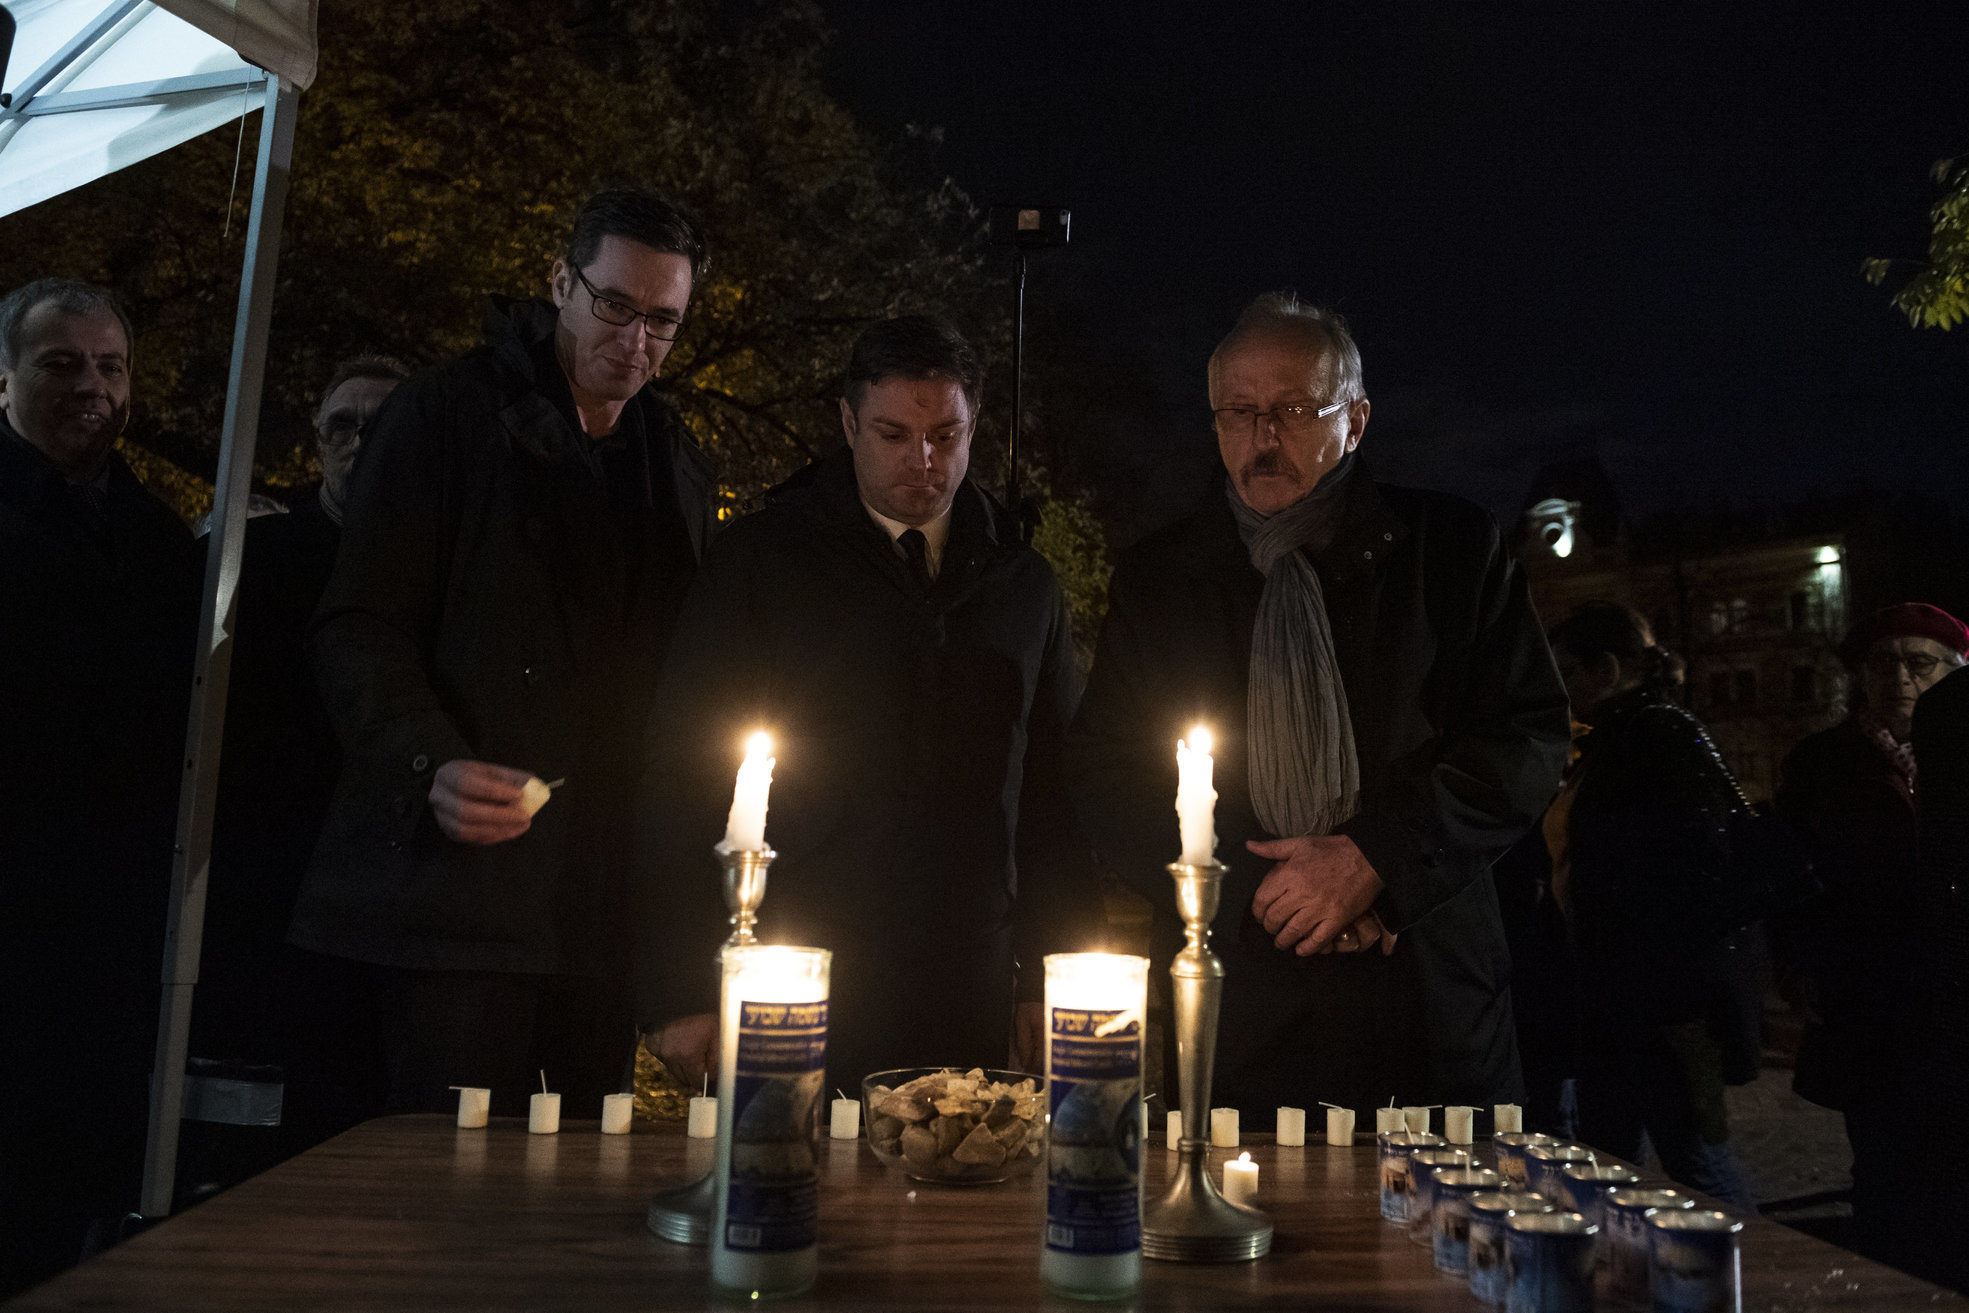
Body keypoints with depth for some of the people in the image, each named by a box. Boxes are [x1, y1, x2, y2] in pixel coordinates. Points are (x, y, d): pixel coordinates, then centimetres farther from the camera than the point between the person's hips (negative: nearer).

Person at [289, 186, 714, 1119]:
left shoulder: (680, 466, 16)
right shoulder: (445, 415, 2)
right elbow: (359, 629, -3)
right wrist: (432, 765, -21)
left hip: (602, 901, 4)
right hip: (461, 883, -4)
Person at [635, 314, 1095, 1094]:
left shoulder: (1024, 584, 11)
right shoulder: (759, 560, 0)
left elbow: (1050, 797, 14)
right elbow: (684, 776, -1)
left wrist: (1051, 987, 8)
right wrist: (681, 992, -6)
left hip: (967, 1003, 3)